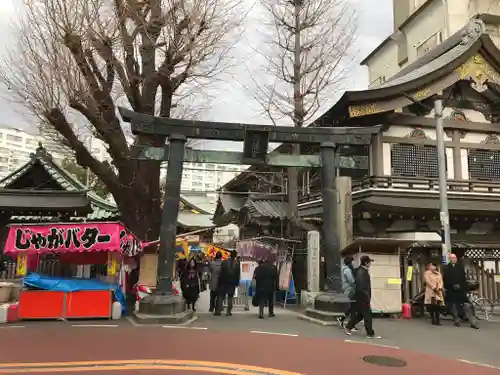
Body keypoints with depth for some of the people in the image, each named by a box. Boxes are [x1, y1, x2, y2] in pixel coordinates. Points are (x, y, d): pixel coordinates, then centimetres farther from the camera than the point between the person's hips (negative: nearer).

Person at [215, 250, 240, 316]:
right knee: (230, 297, 7)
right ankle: (228, 312, 5)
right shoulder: (237, 263, -5)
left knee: (221, 296, 8)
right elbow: (238, 274, -2)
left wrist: (220, 281, 4)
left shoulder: (224, 262, -6)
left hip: (224, 282, 0)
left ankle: (218, 311, 3)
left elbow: (221, 272, -3)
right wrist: (237, 283, 7)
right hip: (232, 282, 0)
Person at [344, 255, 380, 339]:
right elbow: (362, 287, -24)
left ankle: (348, 327, 26)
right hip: (363, 297, -10)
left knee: (360, 314, 17)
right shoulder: (361, 272, -21)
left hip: (361, 297, 10)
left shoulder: (362, 271, 10)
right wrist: (368, 299, -21)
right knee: (368, 315, 0)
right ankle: (370, 333, 10)